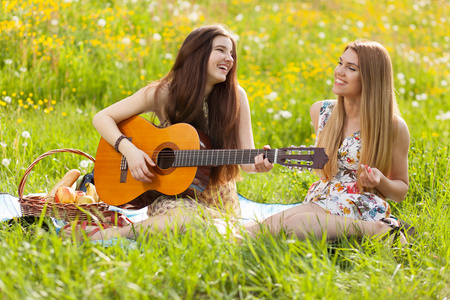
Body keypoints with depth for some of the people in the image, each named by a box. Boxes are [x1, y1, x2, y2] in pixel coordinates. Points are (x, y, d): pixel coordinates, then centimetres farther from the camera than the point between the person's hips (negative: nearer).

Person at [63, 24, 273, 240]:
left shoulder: (235, 97, -3)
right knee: (189, 218, -38)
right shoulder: (163, 93, -6)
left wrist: (259, 165, -26)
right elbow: (102, 118, -2)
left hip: (219, 204, 2)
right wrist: (128, 149, -19)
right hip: (170, 196, -2)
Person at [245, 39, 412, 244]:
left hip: (361, 214, -3)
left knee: (292, 224, -34)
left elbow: (401, 191, 5)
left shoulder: (393, 127, -5)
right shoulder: (320, 112, 9)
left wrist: (380, 181, -14)